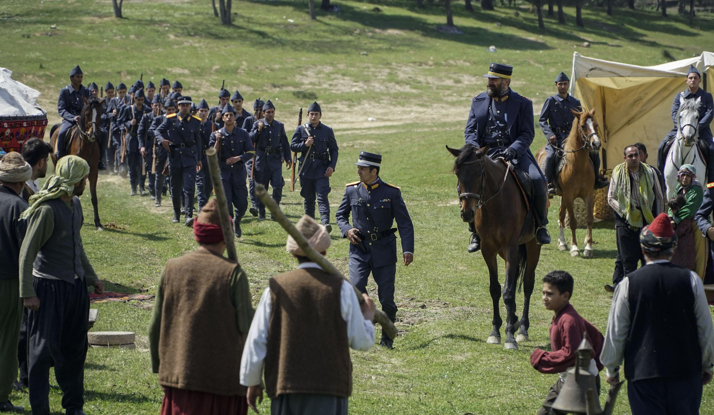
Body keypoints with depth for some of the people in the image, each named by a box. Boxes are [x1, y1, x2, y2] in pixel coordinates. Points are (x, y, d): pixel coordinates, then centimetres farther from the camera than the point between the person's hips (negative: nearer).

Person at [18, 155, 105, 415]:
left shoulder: (75, 204, 9)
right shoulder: (46, 209, -18)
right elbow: (27, 253, -16)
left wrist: (91, 277, 27)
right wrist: (27, 293, -19)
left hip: (76, 286, 8)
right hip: (49, 286, -8)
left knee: (75, 348, 14)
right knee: (44, 348, -2)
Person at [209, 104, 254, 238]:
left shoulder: (243, 134, 4)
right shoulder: (216, 135, 0)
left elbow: (250, 152, 2)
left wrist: (238, 158, -13)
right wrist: (218, 141, -18)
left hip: (239, 173, 2)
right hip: (223, 173, -2)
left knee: (242, 204, 4)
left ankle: (236, 222, 35)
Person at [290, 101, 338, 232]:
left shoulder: (328, 131, 5)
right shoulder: (301, 130, 6)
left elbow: (334, 150, 7)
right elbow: (292, 146, 5)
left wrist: (332, 166, -6)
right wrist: (305, 144, -14)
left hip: (322, 168, -2)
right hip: (306, 169, 2)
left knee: (322, 196, -15)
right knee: (308, 198, 9)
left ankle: (325, 222, -28)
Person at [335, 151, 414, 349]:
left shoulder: (392, 193, -4)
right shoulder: (352, 190, 2)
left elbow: (405, 223, -3)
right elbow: (340, 214, 16)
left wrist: (407, 249, -14)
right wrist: (346, 230, -5)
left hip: (384, 250, -1)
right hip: (359, 248, 1)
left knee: (386, 296, 1)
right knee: (356, 287, -18)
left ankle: (387, 338, 18)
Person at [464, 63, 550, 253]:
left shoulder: (522, 104, 6)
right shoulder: (478, 102, 14)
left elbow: (527, 134, -1)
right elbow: (470, 130, 10)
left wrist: (513, 150, -21)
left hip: (515, 152, -1)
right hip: (485, 153, 2)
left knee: (537, 181, -26)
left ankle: (541, 226, -1)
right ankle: (476, 231, -7)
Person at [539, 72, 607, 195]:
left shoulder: (575, 103, 14)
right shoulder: (550, 101, 3)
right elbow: (542, 120, 0)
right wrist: (550, 135, -15)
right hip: (556, 137, -4)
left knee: (594, 152, -7)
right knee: (551, 156, -31)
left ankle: (595, 179, 10)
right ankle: (549, 184, -18)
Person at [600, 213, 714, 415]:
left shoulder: (628, 284, -7)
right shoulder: (691, 280, -5)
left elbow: (615, 333, 0)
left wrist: (611, 368, 14)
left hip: (643, 372, -1)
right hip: (686, 371, 1)